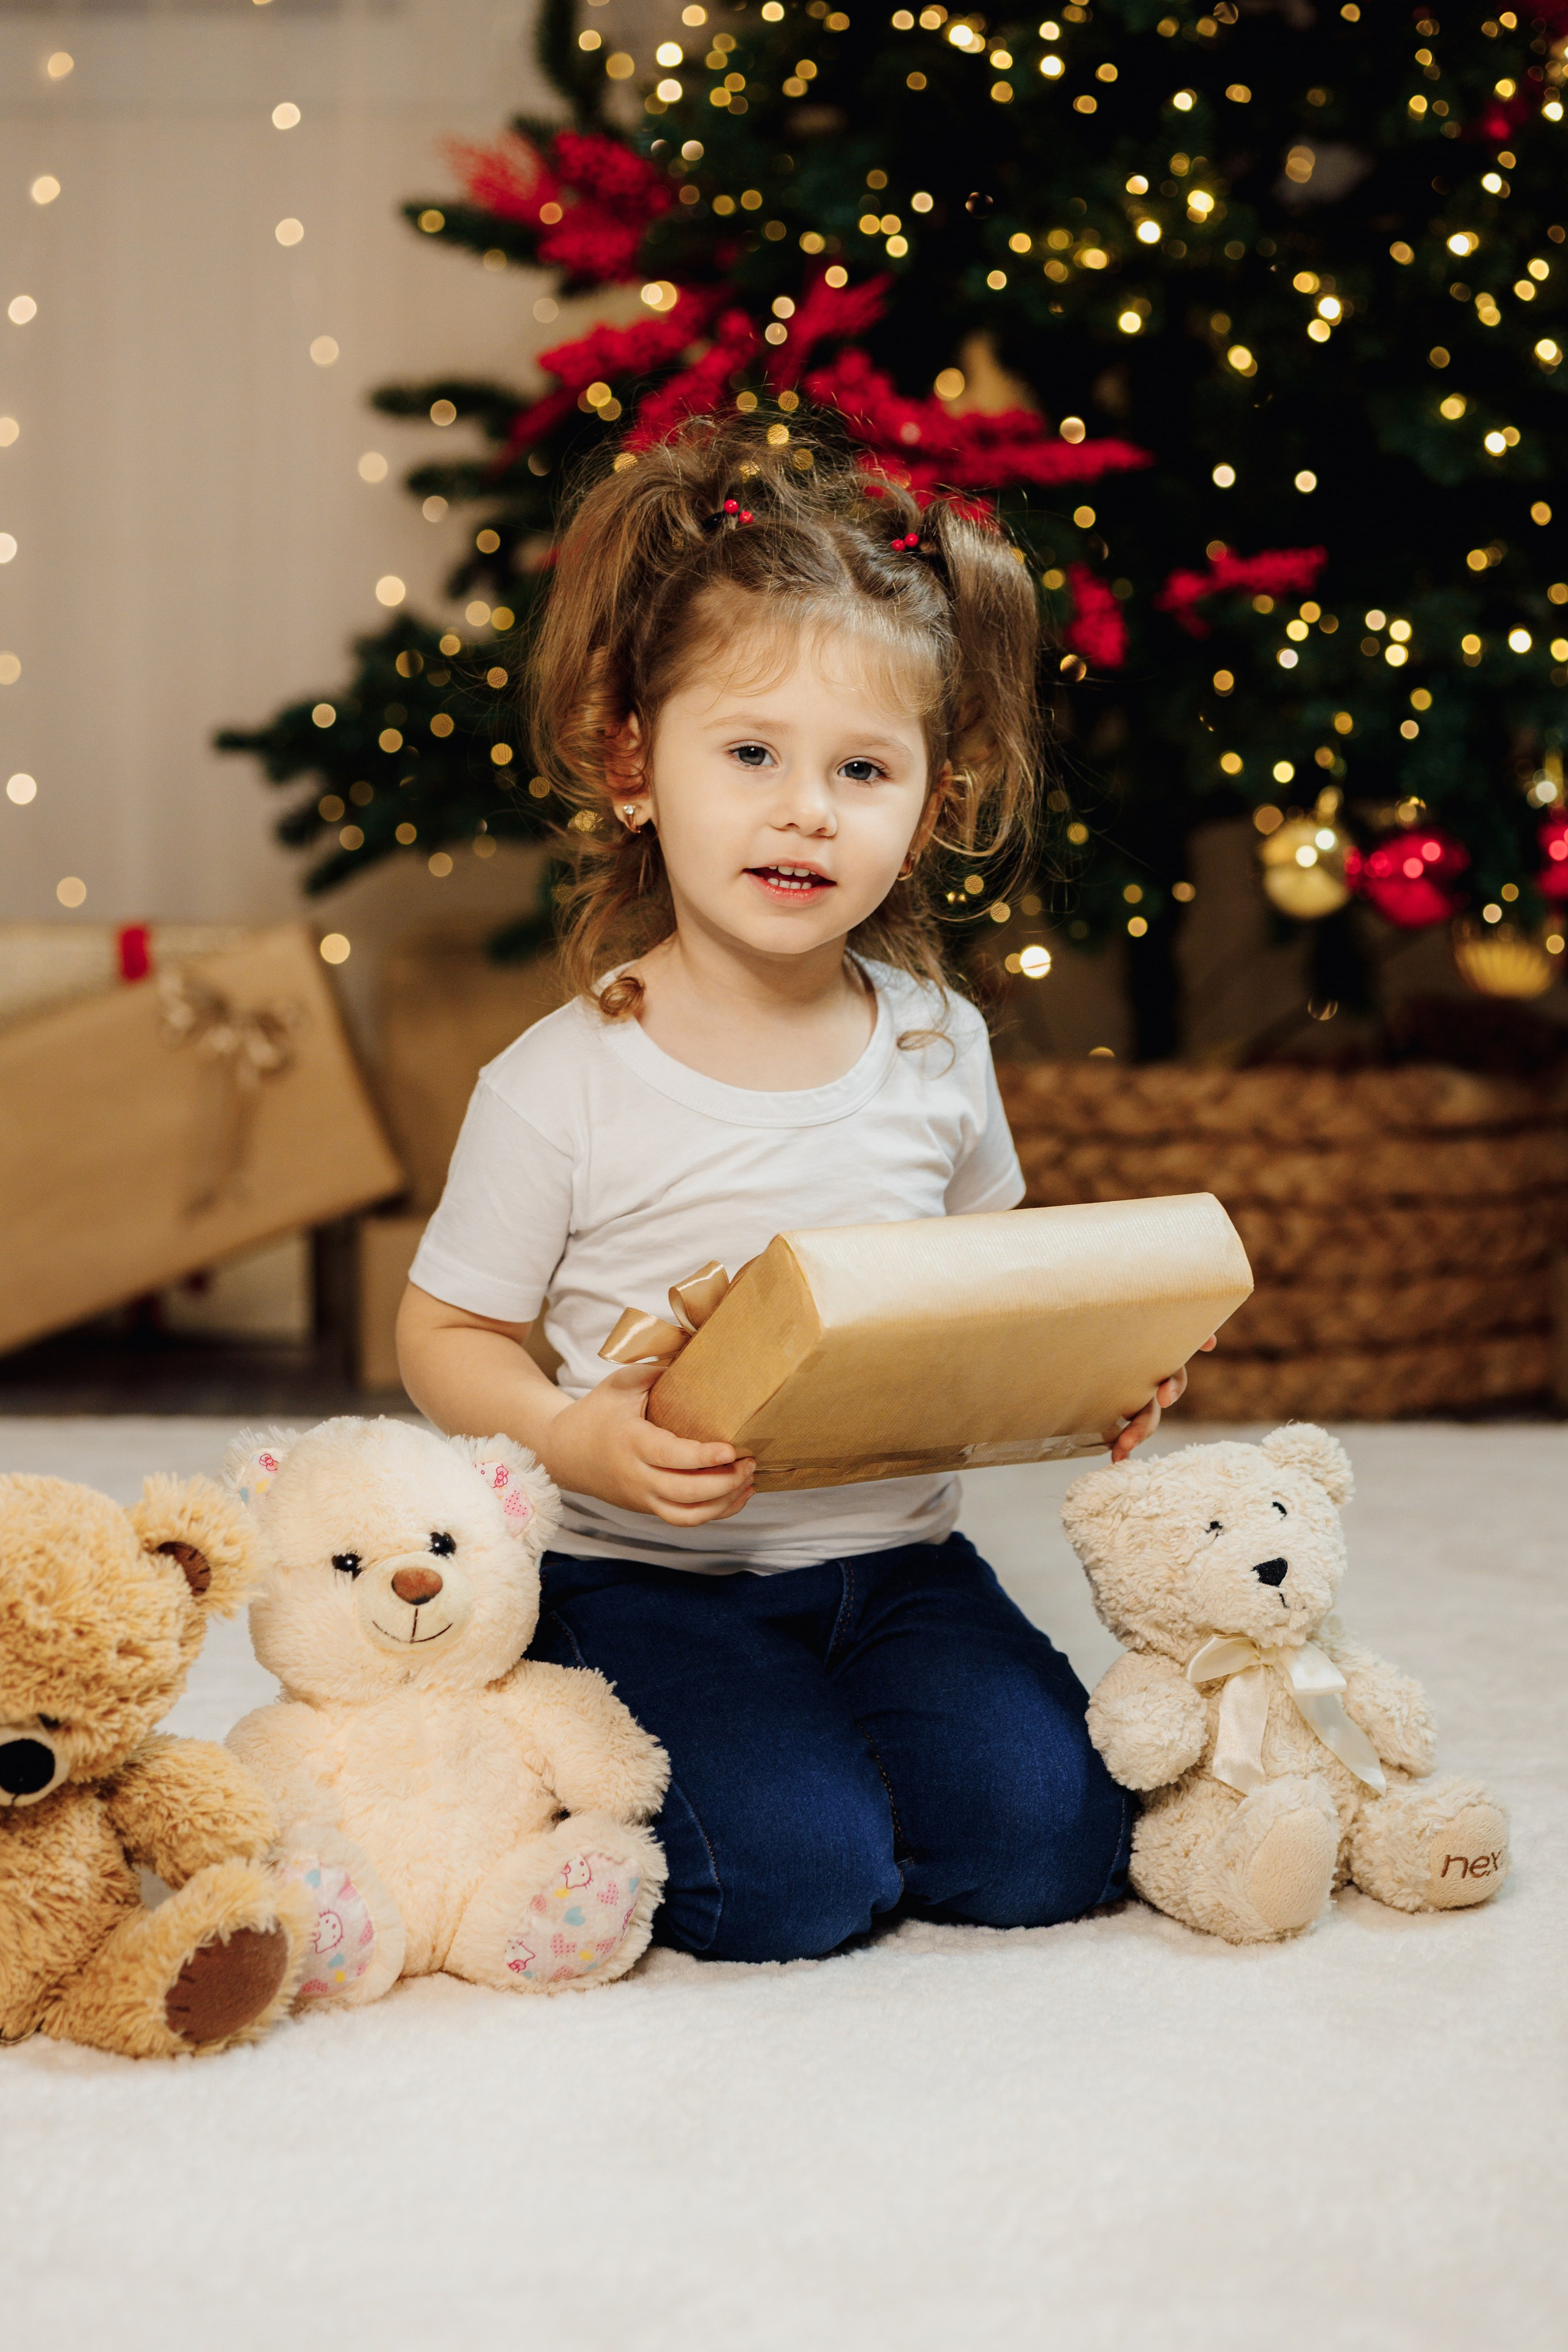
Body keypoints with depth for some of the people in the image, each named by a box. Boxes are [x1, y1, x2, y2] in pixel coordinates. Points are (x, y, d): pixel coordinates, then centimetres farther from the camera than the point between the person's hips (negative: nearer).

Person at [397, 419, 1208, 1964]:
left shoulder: (937, 1046, 1)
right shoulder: (565, 1085, -13)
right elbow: (444, 1335, -4)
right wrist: (584, 1441, -23)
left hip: (893, 1558, 4)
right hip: (651, 1577, -4)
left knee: (1045, 1842, -12)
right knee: (793, 1886, -20)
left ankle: (832, 1743, 15)